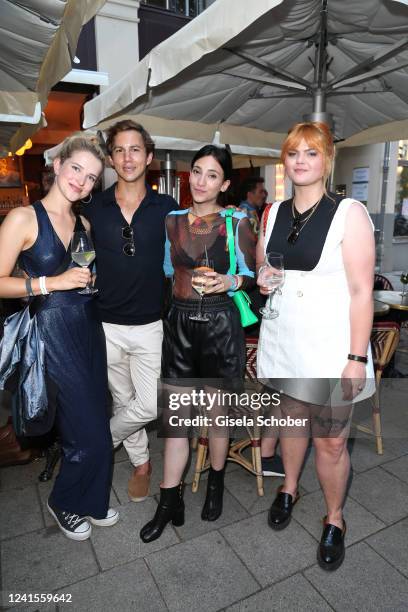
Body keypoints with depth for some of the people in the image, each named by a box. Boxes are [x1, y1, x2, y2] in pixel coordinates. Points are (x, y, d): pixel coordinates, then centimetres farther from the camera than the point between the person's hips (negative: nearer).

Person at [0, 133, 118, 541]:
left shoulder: (84, 224, 12)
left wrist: (90, 278, 7)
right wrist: (53, 282, -16)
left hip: (89, 327, 6)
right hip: (53, 330, -6)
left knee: (94, 423, 13)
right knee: (89, 431, -1)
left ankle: (91, 500, 37)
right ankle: (63, 503, 29)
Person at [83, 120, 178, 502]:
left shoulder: (167, 208, -2)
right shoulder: (93, 209, 0)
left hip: (151, 325, -1)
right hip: (105, 325, 1)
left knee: (150, 405, -2)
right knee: (123, 401, 15)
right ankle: (141, 463, 40)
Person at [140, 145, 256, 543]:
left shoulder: (237, 223, -3)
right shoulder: (171, 221, 7)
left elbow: (252, 274, 1)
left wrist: (229, 282, -15)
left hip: (220, 323, -2)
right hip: (179, 322, 3)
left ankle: (215, 484, 37)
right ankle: (169, 502, 22)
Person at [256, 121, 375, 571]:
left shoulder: (349, 213, -11)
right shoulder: (274, 213, 5)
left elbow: (361, 291, -13)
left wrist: (357, 357, -15)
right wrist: (261, 281, -1)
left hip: (330, 346, -4)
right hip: (282, 340, 5)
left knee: (331, 441, 6)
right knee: (291, 417, 21)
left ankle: (334, 520, 33)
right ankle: (289, 488, 47)